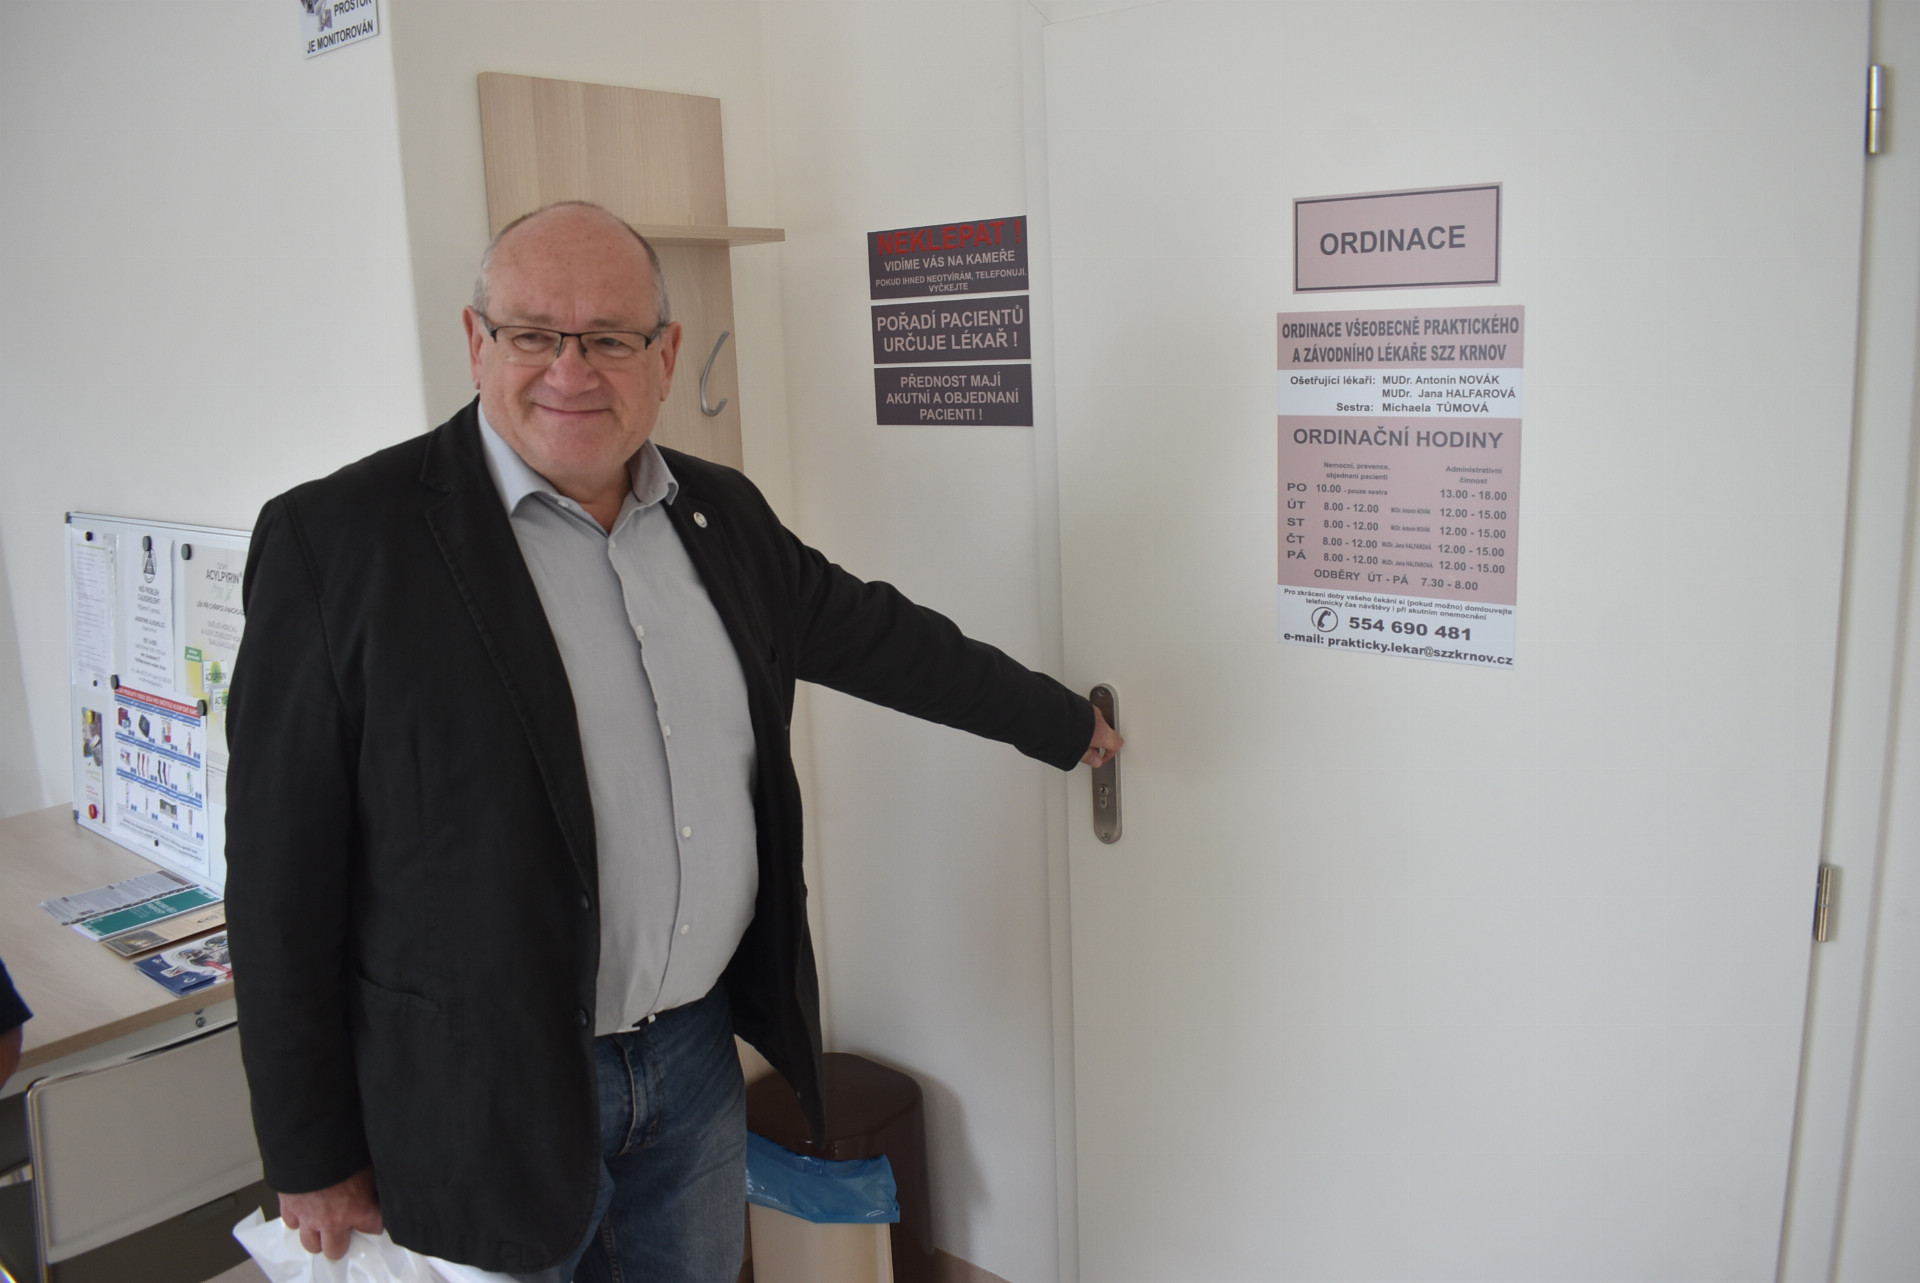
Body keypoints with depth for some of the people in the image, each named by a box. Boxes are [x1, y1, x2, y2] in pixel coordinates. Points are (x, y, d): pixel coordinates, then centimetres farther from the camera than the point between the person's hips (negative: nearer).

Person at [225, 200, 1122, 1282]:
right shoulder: (338, 541, -14)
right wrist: (315, 1159, -7)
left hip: (699, 1050, 5)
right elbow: (282, 880, -11)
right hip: (487, 1096, -4)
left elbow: (874, 632, 16)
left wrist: (1065, 722, 24)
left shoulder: (720, 513, 3)